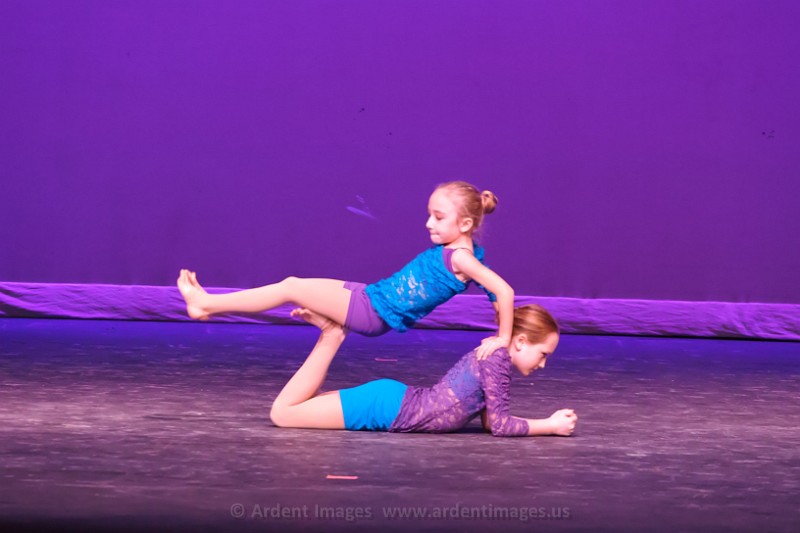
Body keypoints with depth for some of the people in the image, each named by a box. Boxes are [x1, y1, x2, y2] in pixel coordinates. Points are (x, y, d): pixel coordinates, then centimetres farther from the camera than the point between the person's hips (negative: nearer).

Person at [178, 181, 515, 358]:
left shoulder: (459, 257, -21)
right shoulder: (455, 252, 6)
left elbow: (505, 291, -32)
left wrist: (503, 338, -26)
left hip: (371, 312, -9)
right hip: (369, 297, 9)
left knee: (291, 287, -5)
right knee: (293, 286, 14)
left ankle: (206, 303, 4)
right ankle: (207, 304, 26)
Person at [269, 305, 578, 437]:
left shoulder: (493, 356, 12)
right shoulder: (497, 359, -16)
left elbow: (489, 420, 14)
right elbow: (499, 426, -18)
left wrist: (548, 421, 8)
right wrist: (550, 426, -12)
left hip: (395, 401, 9)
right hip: (387, 408, -9)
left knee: (287, 413, 18)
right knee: (282, 412, -12)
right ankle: (331, 336, -4)